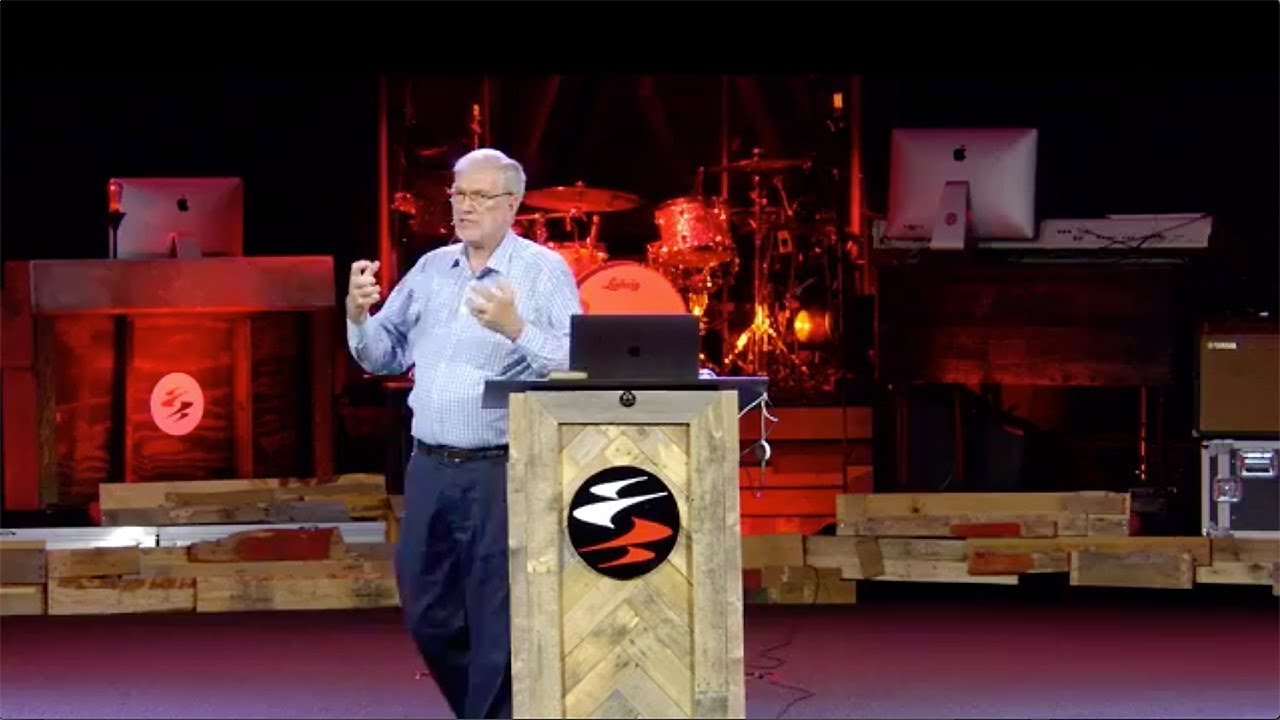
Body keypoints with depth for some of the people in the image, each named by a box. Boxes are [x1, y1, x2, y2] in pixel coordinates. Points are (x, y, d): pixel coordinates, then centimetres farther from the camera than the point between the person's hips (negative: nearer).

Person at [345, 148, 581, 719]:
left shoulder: (544, 271, -4)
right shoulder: (431, 269, 12)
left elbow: (574, 365, -14)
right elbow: (383, 356, 16)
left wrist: (516, 329, -27)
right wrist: (358, 315, -2)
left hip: (501, 472, -6)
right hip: (428, 468, 6)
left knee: (495, 626, -1)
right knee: (427, 615, 13)